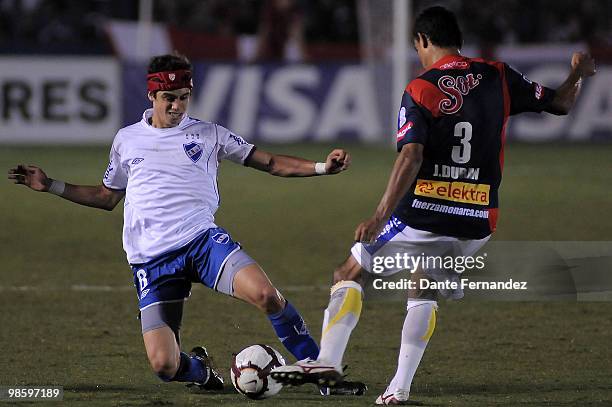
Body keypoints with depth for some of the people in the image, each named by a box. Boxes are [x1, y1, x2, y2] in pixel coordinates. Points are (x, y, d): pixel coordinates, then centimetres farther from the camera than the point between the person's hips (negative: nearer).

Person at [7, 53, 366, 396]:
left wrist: (322, 167, -3)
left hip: (202, 239, -1)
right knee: (164, 366, -14)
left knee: (266, 294, -31)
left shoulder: (208, 134, 10)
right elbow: (107, 197, 28)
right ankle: (200, 370, 25)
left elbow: (270, 163, 11)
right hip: (151, 259, 1)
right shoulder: (127, 140, 16)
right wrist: (50, 186, 21)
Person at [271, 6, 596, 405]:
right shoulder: (497, 77, 6)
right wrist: (579, 73, 30)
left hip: (424, 214, -5)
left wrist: (381, 216, -21)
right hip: (477, 222, 5)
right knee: (424, 293, 23)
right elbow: (559, 102, 14)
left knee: (349, 274, 8)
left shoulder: (419, 91, -8)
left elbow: (411, 158, -18)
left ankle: (328, 360, -6)